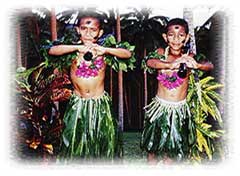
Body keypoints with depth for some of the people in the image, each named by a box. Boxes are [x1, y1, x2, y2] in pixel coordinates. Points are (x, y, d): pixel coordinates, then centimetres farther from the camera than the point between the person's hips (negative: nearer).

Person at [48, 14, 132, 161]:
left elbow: (128, 54, -15)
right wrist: (78, 47, -32)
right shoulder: (74, 51, -6)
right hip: (78, 103, 0)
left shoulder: (103, 51, -5)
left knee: (103, 140, 11)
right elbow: (52, 51, -23)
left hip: (100, 103, 0)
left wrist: (105, 50, -28)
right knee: (76, 140, 10)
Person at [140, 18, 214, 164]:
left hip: (180, 109, 0)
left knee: (170, 151, 11)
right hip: (160, 106, 1)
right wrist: (171, 65, -47)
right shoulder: (161, 53, -7)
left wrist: (197, 65, -47)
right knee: (152, 148, 11)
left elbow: (210, 66, -24)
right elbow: (150, 62, -29)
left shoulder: (188, 57, -8)